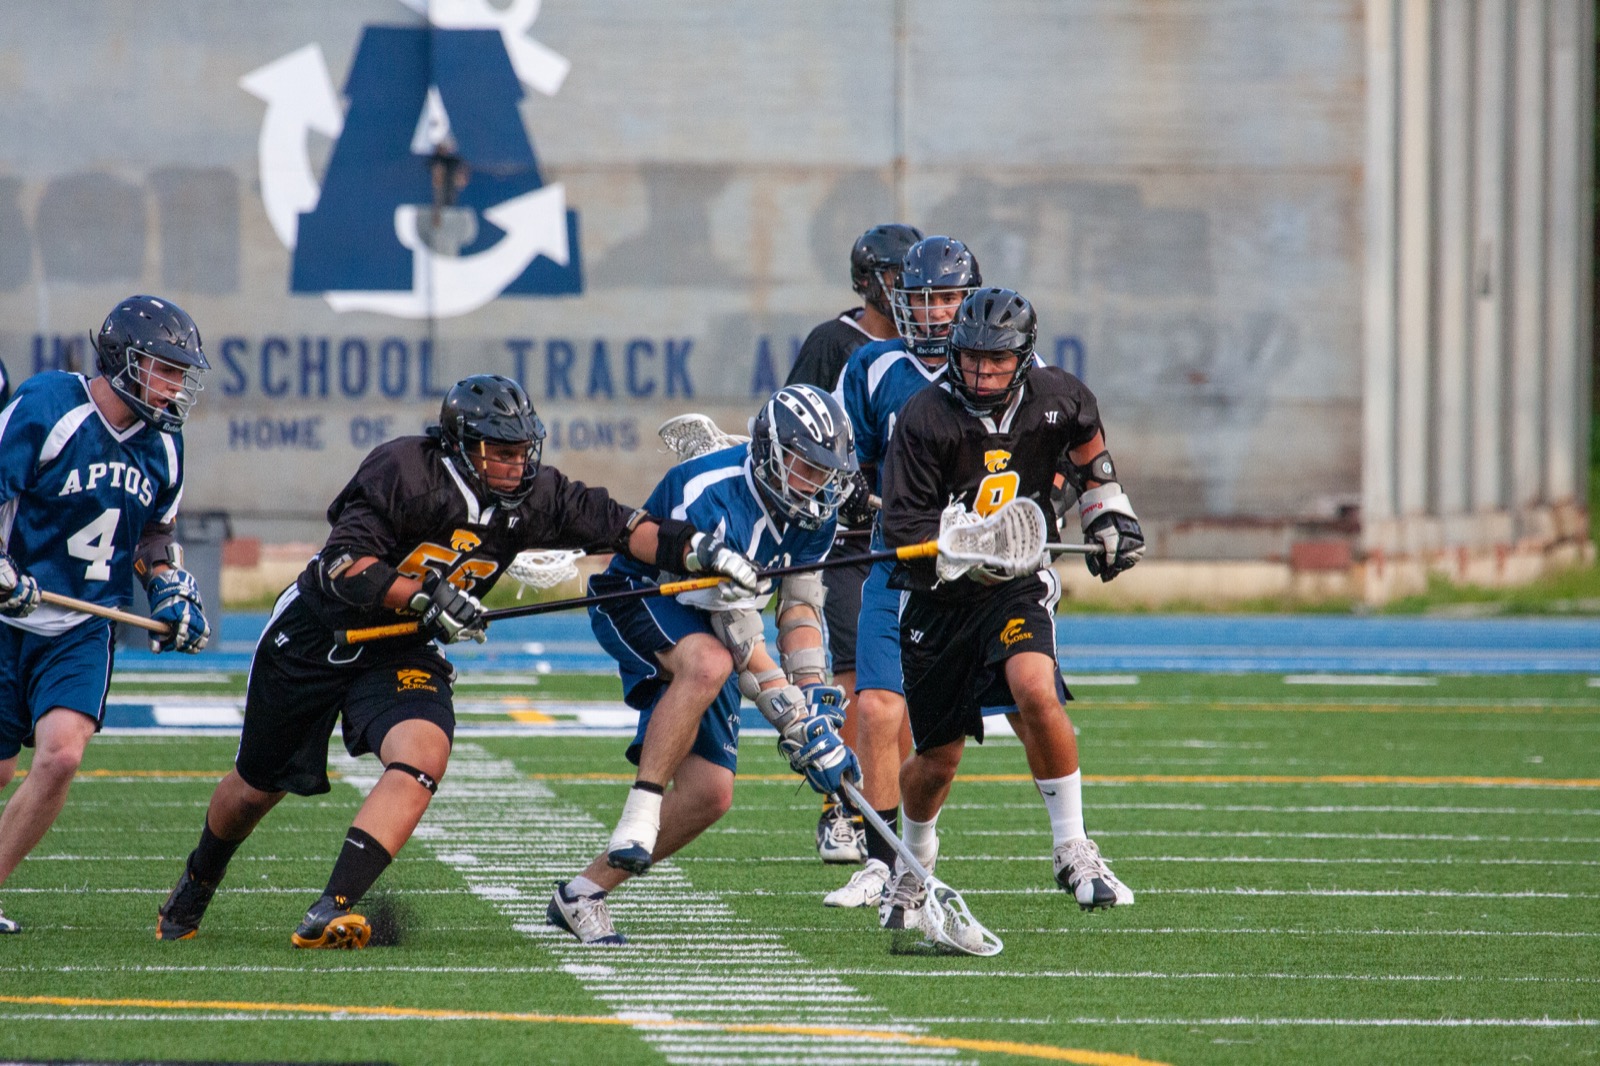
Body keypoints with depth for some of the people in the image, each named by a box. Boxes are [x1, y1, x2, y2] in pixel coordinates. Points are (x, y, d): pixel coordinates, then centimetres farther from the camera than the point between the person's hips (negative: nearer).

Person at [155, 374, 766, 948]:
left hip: (404, 655, 3)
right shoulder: (405, 472, -25)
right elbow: (346, 565, -28)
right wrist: (424, 599, -37)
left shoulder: (531, 496, -9)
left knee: (423, 757, -27)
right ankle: (198, 883, 44)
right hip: (315, 638, -3)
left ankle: (330, 912, -33)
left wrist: (699, 550, -25)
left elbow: (618, 527, -11)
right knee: (260, 784, 13)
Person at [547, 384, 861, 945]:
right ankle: (640, 810, -37)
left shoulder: (812, 510, -7)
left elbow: (799, 604, 2)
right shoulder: (711, 496, -32)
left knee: (709, 794, -6)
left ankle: (582, 894, 6)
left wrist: (815, 699, -13)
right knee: (709, 663, -42)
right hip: (635, 605, -8)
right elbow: (738, 632, -32)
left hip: (703, 628, 8)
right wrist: (795, 725, -33)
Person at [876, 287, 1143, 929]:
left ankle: (1073, 852, -17)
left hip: (1017, 587, 1)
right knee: (938, 758, 7)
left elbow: (1087, 443, 20)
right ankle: (913, 864, 38)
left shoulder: (1055, 400, -5)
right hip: (939, 595, -1)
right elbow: (905, 528, -16)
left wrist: (1109, 513, 15)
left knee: (1035, 693, -28)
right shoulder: (926, 419, -16)